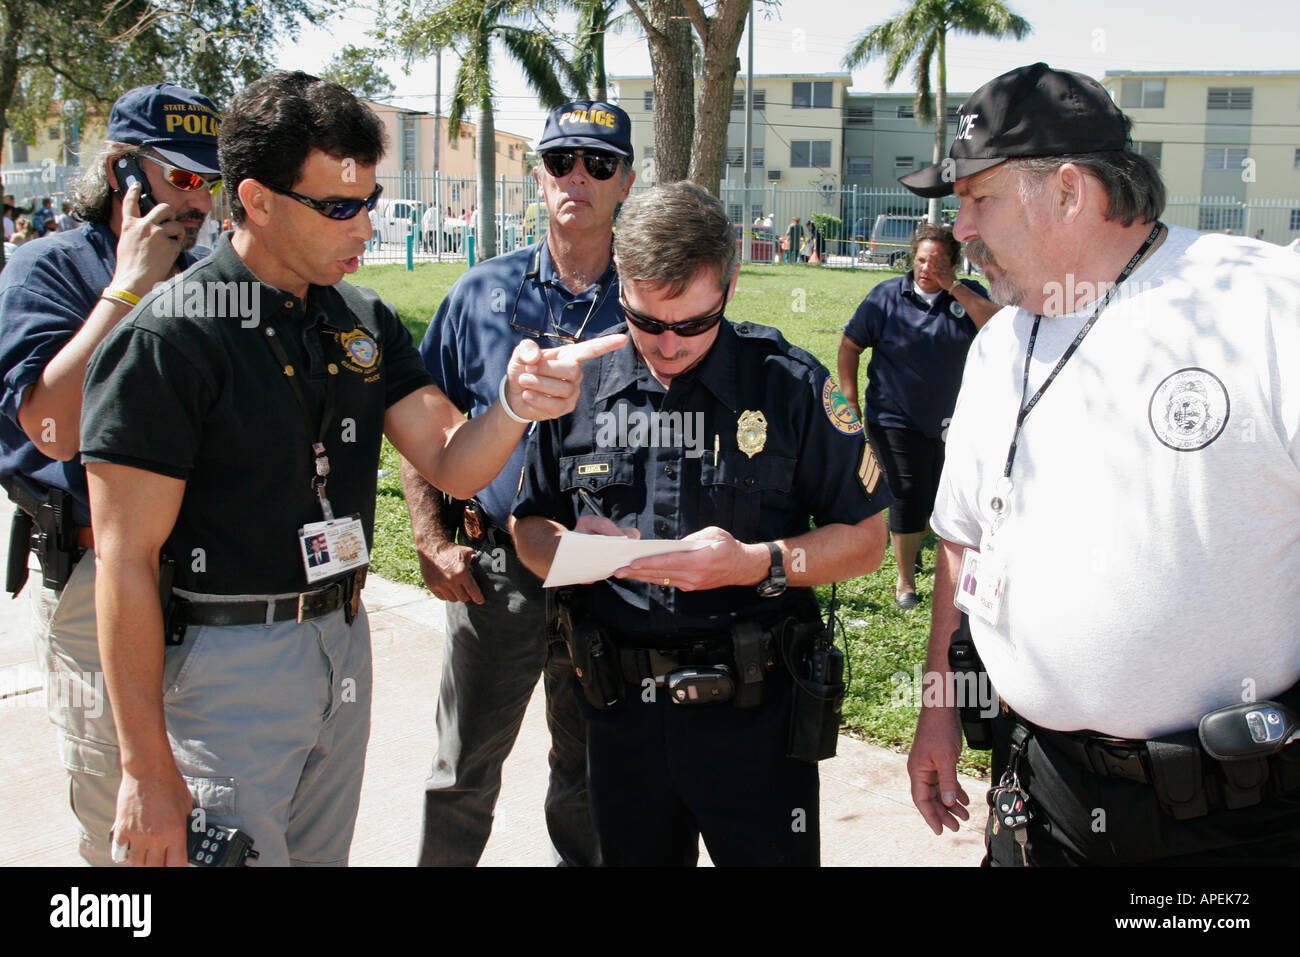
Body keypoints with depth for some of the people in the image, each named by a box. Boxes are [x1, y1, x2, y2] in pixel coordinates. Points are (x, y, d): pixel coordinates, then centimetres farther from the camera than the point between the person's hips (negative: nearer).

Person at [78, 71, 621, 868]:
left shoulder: (364, 321, 4)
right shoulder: (169, 337, -17)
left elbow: (453, 462, -2)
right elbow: (126, 562, -17)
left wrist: (515, 405, -26)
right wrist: (147, 769, -18)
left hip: (344, 642, 7)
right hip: (229, 661, -7)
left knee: (323, 854, 21)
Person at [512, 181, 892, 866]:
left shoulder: (791, 385, -6)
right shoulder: (580, 386, 3)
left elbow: (864, 538, -3)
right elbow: (530, 525, 12)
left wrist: (759, 563, -20)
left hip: (752, 709, -3)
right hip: (621, 707, 3)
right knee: (632, 856, 20)